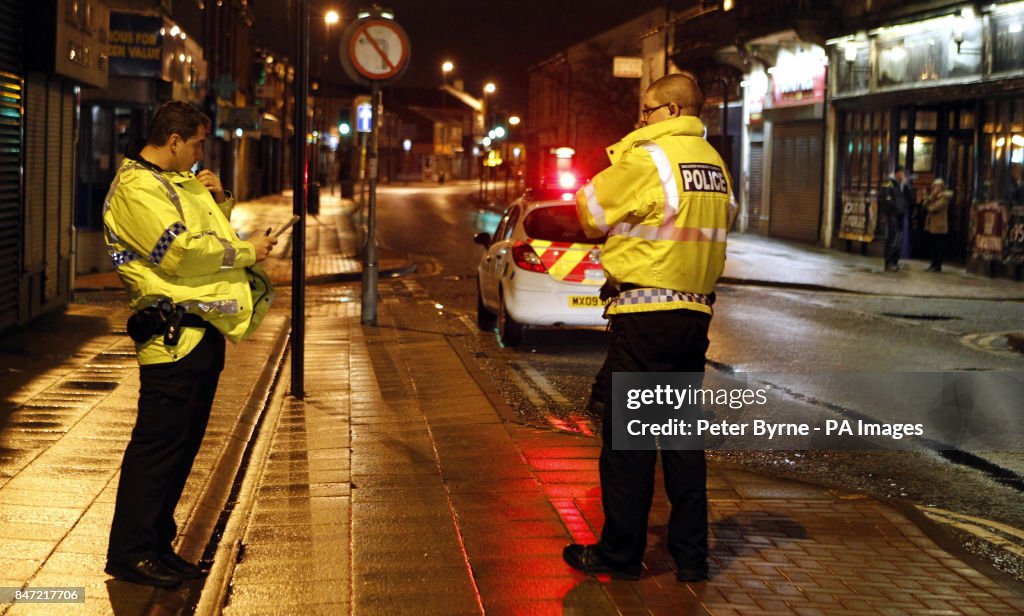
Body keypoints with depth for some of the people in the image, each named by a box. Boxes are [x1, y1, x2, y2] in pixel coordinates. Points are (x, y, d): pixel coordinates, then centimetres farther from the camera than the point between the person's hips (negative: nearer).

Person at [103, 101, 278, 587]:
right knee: (158, 443, -7)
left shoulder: (178, 183, 21)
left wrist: (219, 200, 8)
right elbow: (180, 251, -21)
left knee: (184, 441, 13)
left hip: (202, 328, 10)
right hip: (173, 332, -10)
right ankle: (130, 552, 1)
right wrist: (246, 253, -12)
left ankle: (156, 543, 22)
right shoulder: (135, 187, -11)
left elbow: (208, 235, 27)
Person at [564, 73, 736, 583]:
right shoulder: (715, 163, 13)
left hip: (646, 315, -8)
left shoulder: (649, 157, -12)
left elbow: (591, 212, -4)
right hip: (695, 312, 8)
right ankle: (691, 555, 18)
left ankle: (620, 552, 10)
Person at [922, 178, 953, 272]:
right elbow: (924, 205, 7)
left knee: (939, 246, -5)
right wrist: (930, 197, -5)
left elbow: (935, 208, -19)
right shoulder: (933, 196, 18)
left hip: (939, 226, -8)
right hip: (932, 225, 8)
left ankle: (938, 266, -5)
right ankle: (934, 264, 14)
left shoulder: (944, 197, -9)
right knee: (933, 246, 10)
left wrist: (929, 207, 1)